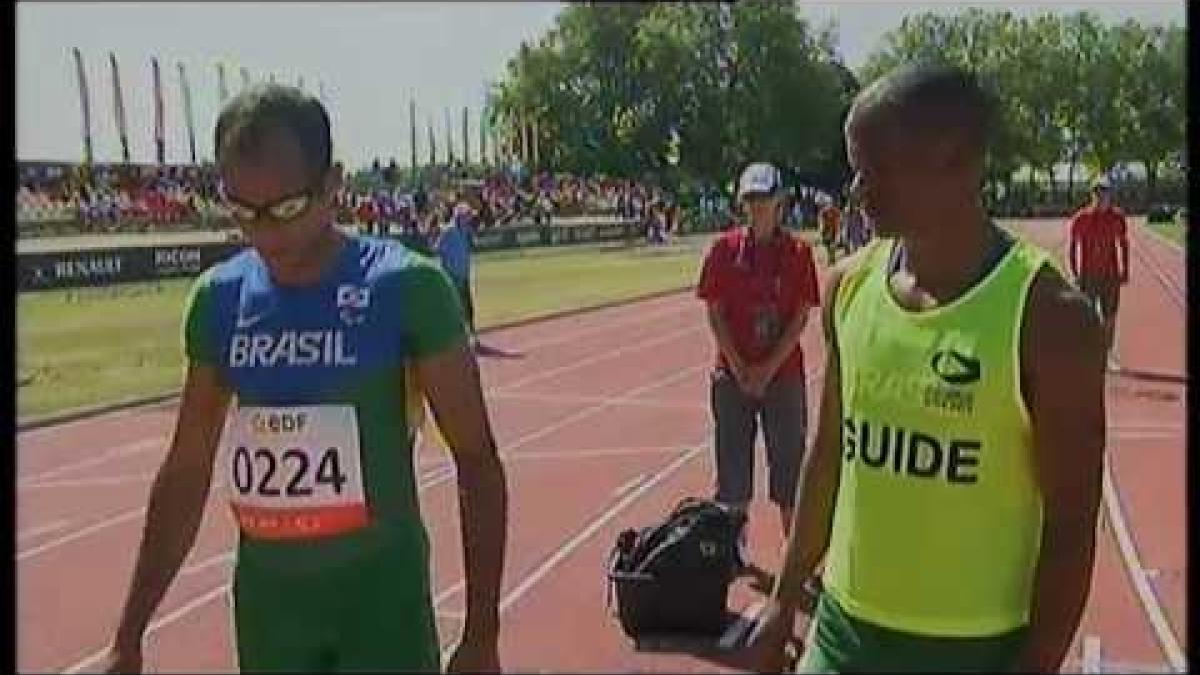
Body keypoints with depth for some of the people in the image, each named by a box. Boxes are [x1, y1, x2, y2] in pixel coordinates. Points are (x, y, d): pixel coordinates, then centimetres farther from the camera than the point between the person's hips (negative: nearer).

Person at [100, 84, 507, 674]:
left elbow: (476, 459, -9)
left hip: (381, 589, -4)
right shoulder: (218, 299, 0)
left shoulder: (407, 287, -13)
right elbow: (187, 471, 8)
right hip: (265, 596, 4)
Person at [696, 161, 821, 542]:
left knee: (789, 466, 5)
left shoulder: (798, 251, -1)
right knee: (733, 466, 8)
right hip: (733, 375, 1)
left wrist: (768, 369, -11)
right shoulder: (725, 248, 0)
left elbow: (801, 316, -4)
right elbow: (714, 313, -1)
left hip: (784, 375, -1)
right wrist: (741, 369, -9)